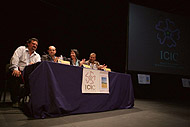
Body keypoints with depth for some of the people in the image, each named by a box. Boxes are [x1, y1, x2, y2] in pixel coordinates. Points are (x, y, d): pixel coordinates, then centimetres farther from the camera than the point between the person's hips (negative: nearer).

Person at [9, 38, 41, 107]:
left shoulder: (37, 56, 22)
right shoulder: (21, 49, 11)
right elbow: (14, 58, -6)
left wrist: (33, 64, -21)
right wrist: (15, 69, -24)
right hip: (18, 71, -2)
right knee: (15, 76, -37)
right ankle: (15, 101, -25)